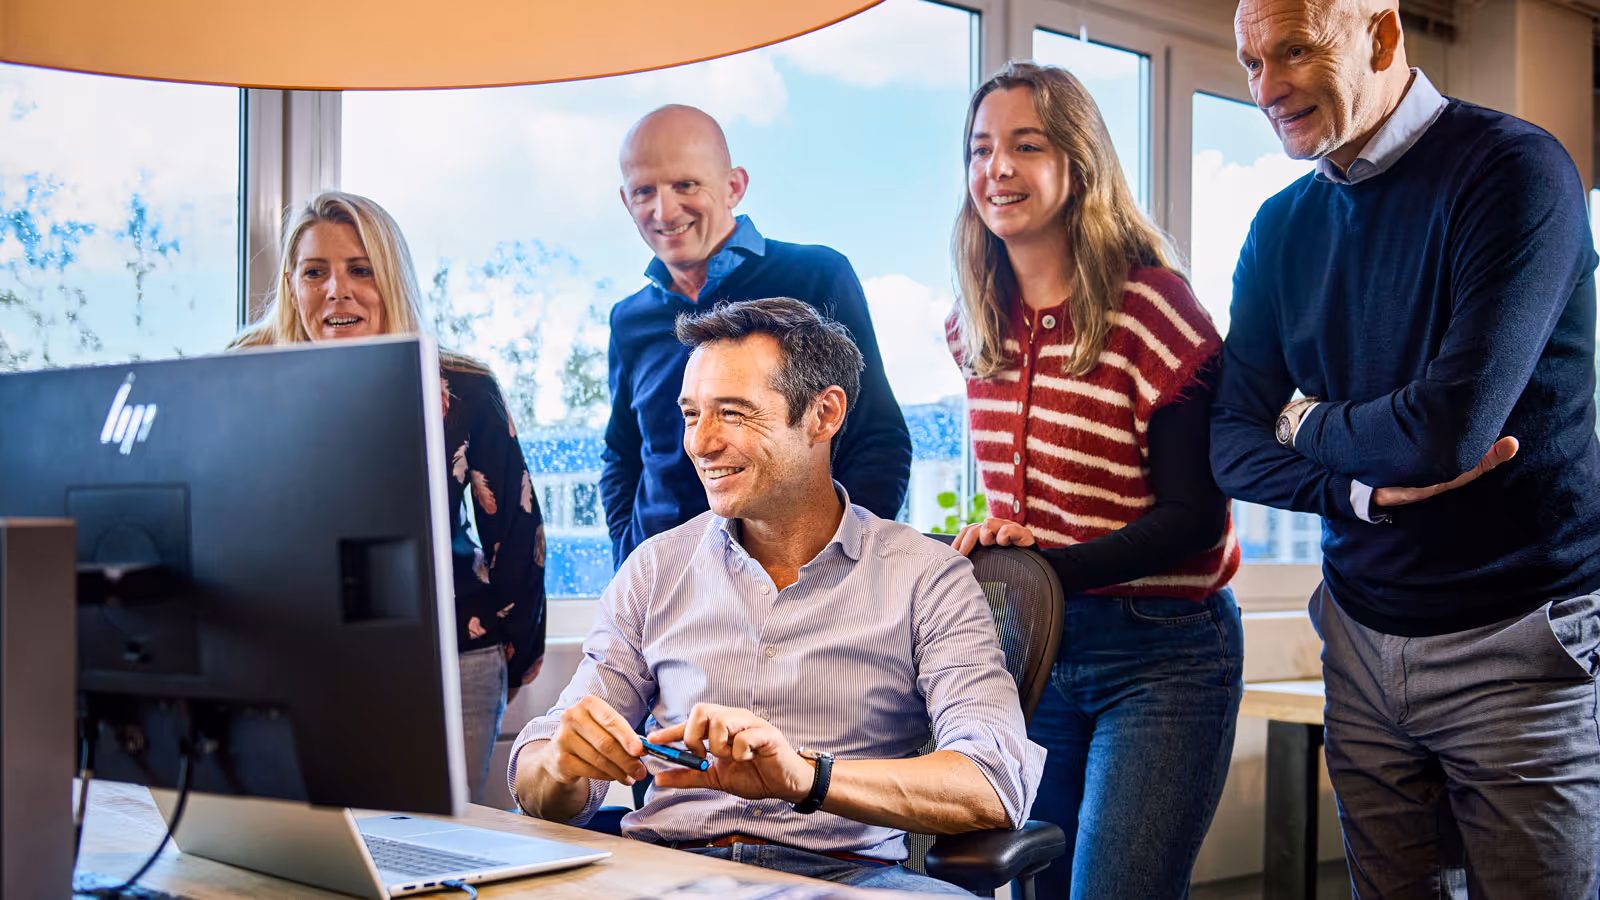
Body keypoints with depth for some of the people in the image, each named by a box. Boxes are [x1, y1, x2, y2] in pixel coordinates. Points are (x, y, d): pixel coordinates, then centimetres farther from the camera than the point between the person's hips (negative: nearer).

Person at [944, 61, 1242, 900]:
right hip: (1032, 644, 7)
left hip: (1159, 655, -6)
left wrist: (1051, 567, -25)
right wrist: (993, 539, -3)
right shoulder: (979, 323, 6)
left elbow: (1193, 517, -15)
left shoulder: (1152, 309, -14)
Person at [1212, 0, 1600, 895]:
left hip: (1522, 639, -5)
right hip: (1364, 642, 6)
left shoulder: (1512, 168, -13)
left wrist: (1308, 426, -4)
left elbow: (1450, 426, -23)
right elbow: (1235, 448, 2)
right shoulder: (1283, 227, 7)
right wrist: (1368, 490, -16)